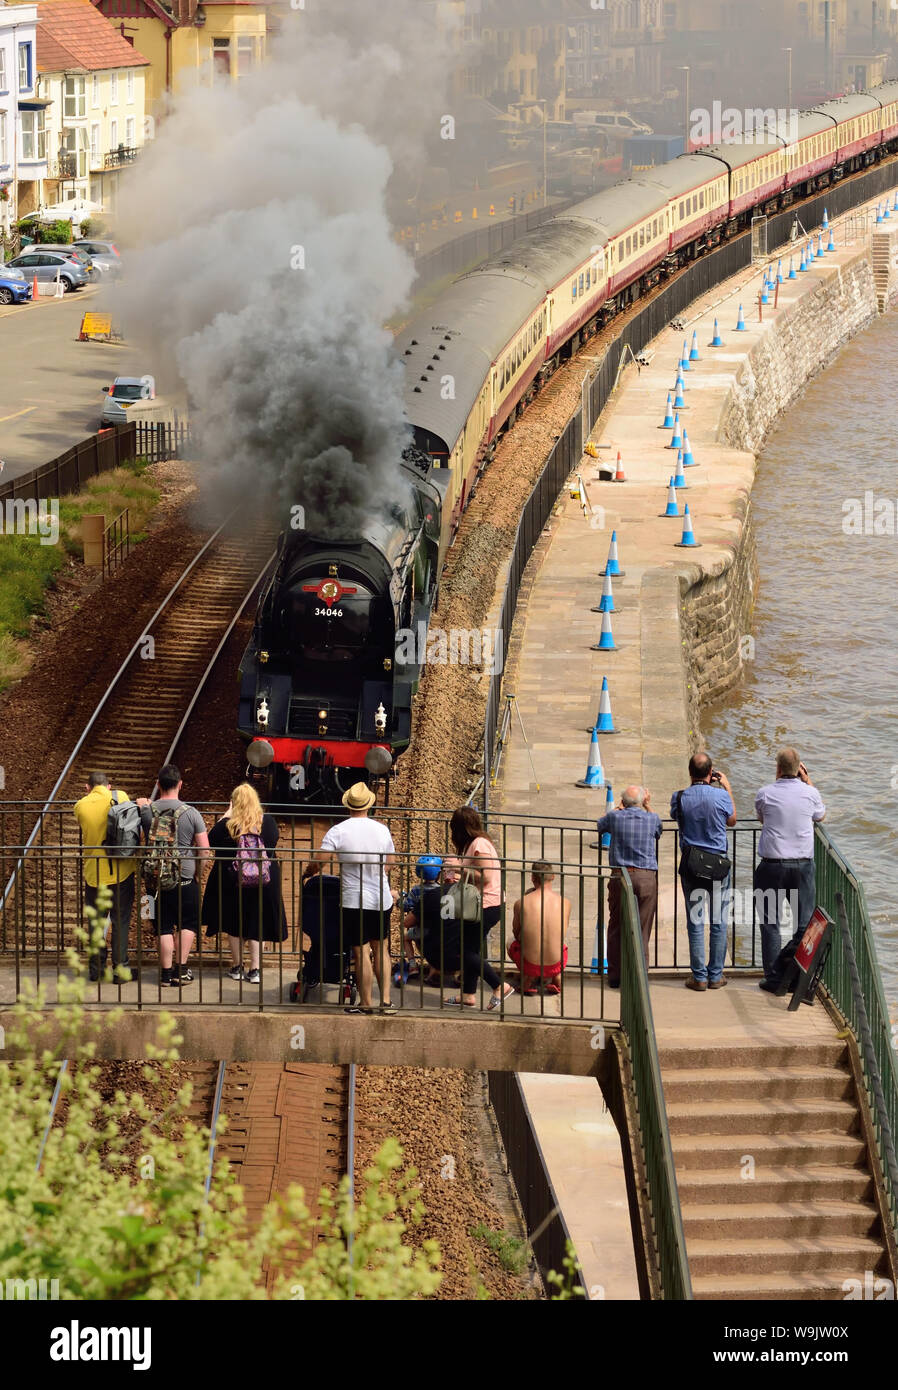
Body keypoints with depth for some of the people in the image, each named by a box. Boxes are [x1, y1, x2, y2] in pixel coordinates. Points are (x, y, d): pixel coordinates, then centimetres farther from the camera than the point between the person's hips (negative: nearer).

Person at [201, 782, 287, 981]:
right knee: (258, 924, 8)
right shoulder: (268, 822, -8)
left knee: (234, 926, 13)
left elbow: (211, 841, 3)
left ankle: (236, 967, 20)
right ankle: (254, 970, 7)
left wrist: (226, 815, 4)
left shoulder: (226, 825, -12)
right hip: (264, 882, 1)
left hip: (232, 883, -1)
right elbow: (274, 840, 7)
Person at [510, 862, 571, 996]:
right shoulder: (565, 902, -4)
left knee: (511, 944, 33)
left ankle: (528, 980, 15)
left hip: (530, 965, -2)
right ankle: (555, 979, 16)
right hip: (556, 965, 2)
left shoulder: (521, 903, -9)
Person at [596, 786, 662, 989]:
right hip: (646, 878, -1)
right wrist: (648, 806, 29)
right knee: (641, 931, 3)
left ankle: (614, 977, 13)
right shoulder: (652, 818, 1)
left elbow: (599, 826, 23)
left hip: (620, 875, 1)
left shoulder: (615, 817, 1)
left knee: (615, 928, 10)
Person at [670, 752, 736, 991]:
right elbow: (732, 820, 9)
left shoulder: (680, 798, -7)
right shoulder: (721, 796, -10)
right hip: (718, 862, -1)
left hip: (690, 864, 1)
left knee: (695, 922, 6)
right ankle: (716, 975, 11)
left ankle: (699, 977, 6)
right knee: (718, 922, 8)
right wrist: (728, 788, 18)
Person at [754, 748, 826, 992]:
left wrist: (777, 781, 20)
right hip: (802, 864, 1)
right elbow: (821, 816, 20)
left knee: (771, 923, 6)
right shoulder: (809, 793, -2)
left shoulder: (765, 793, -5)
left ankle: (774, 978, 3)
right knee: (805, 923, 7)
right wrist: (808, 781, 22)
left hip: (772, 865, -1)